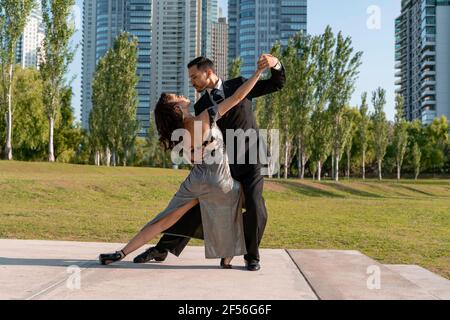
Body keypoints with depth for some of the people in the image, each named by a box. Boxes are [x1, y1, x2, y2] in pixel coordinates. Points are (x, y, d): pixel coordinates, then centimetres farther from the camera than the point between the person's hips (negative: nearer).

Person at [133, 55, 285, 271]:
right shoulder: (201, 106, 7)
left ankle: (251, 255, 10)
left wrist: (275, 64, -17)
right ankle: (162, 249, 9)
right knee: (196, 206, 0)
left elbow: (277, 84, 3)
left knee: (255, 209, -15)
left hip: (249, 163, -2)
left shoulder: (238, 85, 2)